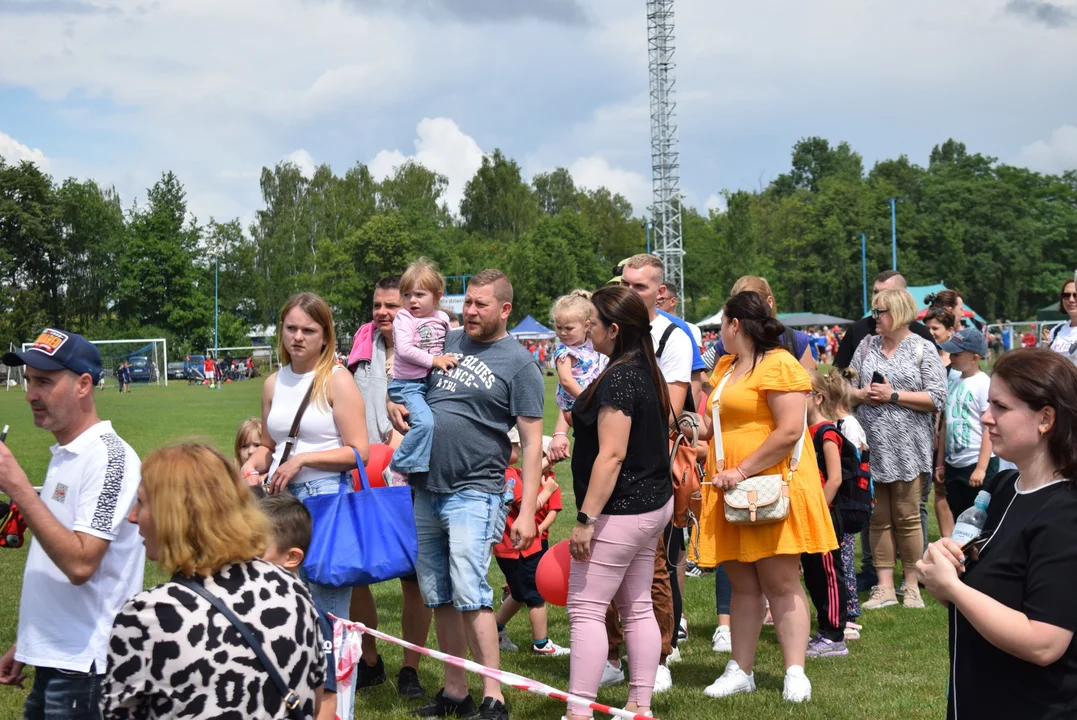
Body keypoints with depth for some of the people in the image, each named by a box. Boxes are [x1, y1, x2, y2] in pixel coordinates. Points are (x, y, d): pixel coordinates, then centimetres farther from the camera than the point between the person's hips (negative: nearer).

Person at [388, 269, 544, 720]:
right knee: (438, 598, 10)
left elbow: (532, 445, -6)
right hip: (423, 491, 6)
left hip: (473, 493, -6)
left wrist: (527, 512, -13)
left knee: (469, 594, -14)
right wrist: (394, 405, 4)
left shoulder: (519, 364, -4)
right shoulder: (445, 343, 12)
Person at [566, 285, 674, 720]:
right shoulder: (647, 373, 11)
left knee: (586, 608, -5)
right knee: (638, 607, 13)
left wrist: (586, 517, -22)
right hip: (653, 504, 10)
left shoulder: (618, 378, -19)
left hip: (621, 512, -10)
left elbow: (611, 455, -23)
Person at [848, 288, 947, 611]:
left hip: (906, 448, -4)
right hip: (871, 447, 4)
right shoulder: (867, 346, 12)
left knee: (906, 518, -1)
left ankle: (912, 585, 11)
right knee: (878, 518, 6)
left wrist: (894, 396, -12)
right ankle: (884, 587, 12)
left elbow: (937, 398, -8)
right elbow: (847, 387, 14)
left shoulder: (922, 350, 0)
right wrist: (861, 395, -7)